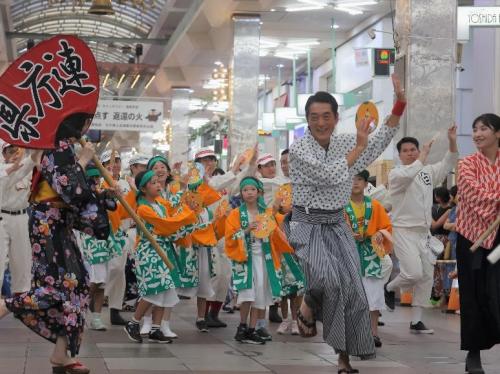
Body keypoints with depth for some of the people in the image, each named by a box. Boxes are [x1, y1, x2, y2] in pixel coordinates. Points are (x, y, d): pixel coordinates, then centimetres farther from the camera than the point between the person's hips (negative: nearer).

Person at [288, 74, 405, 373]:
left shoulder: (345, 143, 5)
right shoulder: (299, 149, -12)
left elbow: (382, 140, 12)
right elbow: (330, 175, -23)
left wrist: (400, 102, 1)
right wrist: (358, 147, -18)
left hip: (338, 225, 5)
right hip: (308, 225, -5)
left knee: (352, 289, -1)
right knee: (326, 278, -30)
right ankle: (308, 307, 4)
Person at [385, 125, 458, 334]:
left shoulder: (428, 172, 12)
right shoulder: (396, 174, -8)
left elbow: (448, 165, 9)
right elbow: (408, 175, -29)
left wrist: (452, 142, -5)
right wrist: (423, 157, -21)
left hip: (424, 232, 7)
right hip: (404, 231, -7)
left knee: (426, 277, 5)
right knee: (414, 273, -20)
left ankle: (416, 321, 13)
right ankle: (389, 288, 13)